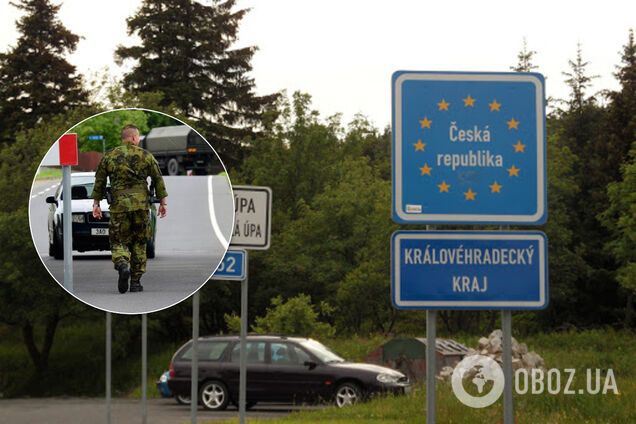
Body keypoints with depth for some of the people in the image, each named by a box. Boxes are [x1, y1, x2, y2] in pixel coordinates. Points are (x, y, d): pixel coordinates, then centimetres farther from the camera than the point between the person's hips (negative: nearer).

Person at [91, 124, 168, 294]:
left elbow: (99, 182, 7)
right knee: (139, 243, 11)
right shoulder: (146, 156, 3)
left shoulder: (109, 157, 5)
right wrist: (163, 202, 10)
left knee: (118, 241, 7)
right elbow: (158, 179, 3)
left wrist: (96, 203, 13)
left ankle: (122, 265, -23)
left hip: (119, 206, 0)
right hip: (141, 206, 0)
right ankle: (136, 281, 10)